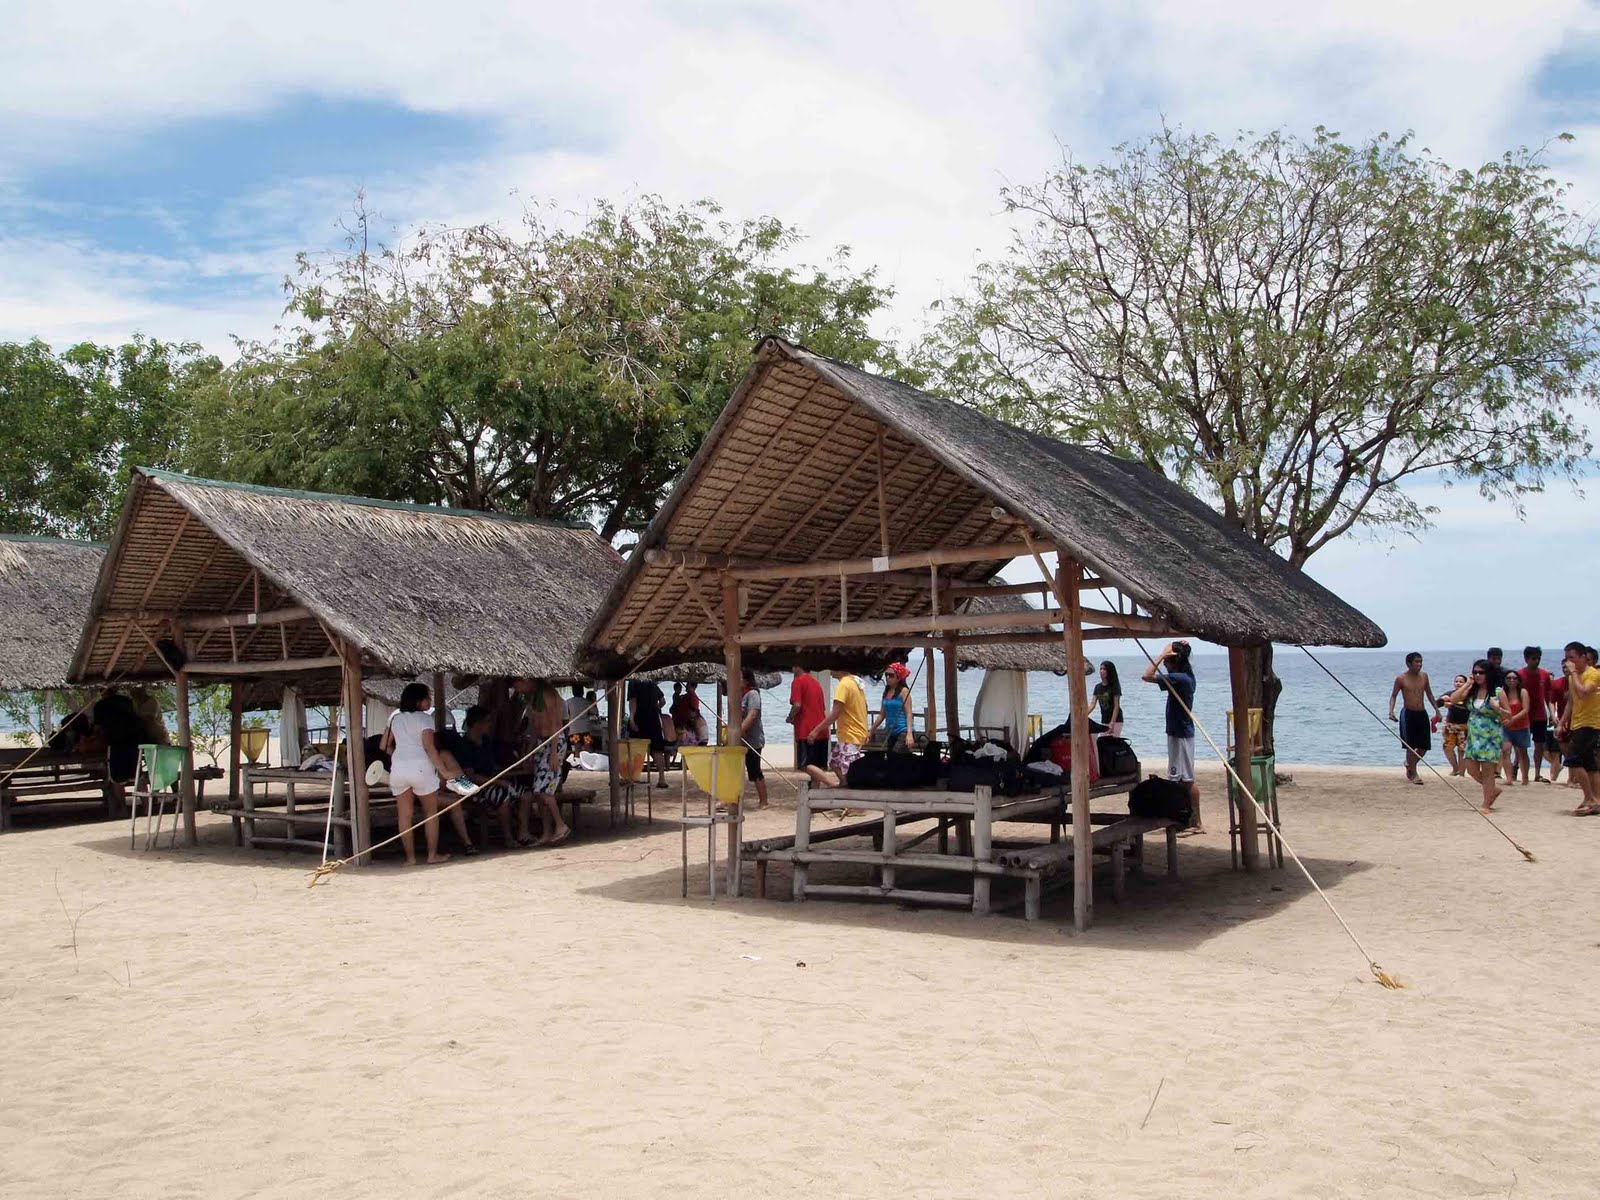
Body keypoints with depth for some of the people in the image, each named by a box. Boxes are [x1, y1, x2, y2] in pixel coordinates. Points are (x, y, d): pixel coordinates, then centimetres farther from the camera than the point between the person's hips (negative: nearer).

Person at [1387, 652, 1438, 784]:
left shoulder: (1424, 675, 7)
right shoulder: (1401, 678, -7)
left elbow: (1429, 694, 17)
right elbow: (1393, 695, -3)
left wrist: (1437, 709, 14)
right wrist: (1391, 711, -17)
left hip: (1422, 714, 5)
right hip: (1408, 714, -5)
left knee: (1424, 746, 6)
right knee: (1411, 746, -4)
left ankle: (1410, 764, 31)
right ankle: (1413, 774, 5)